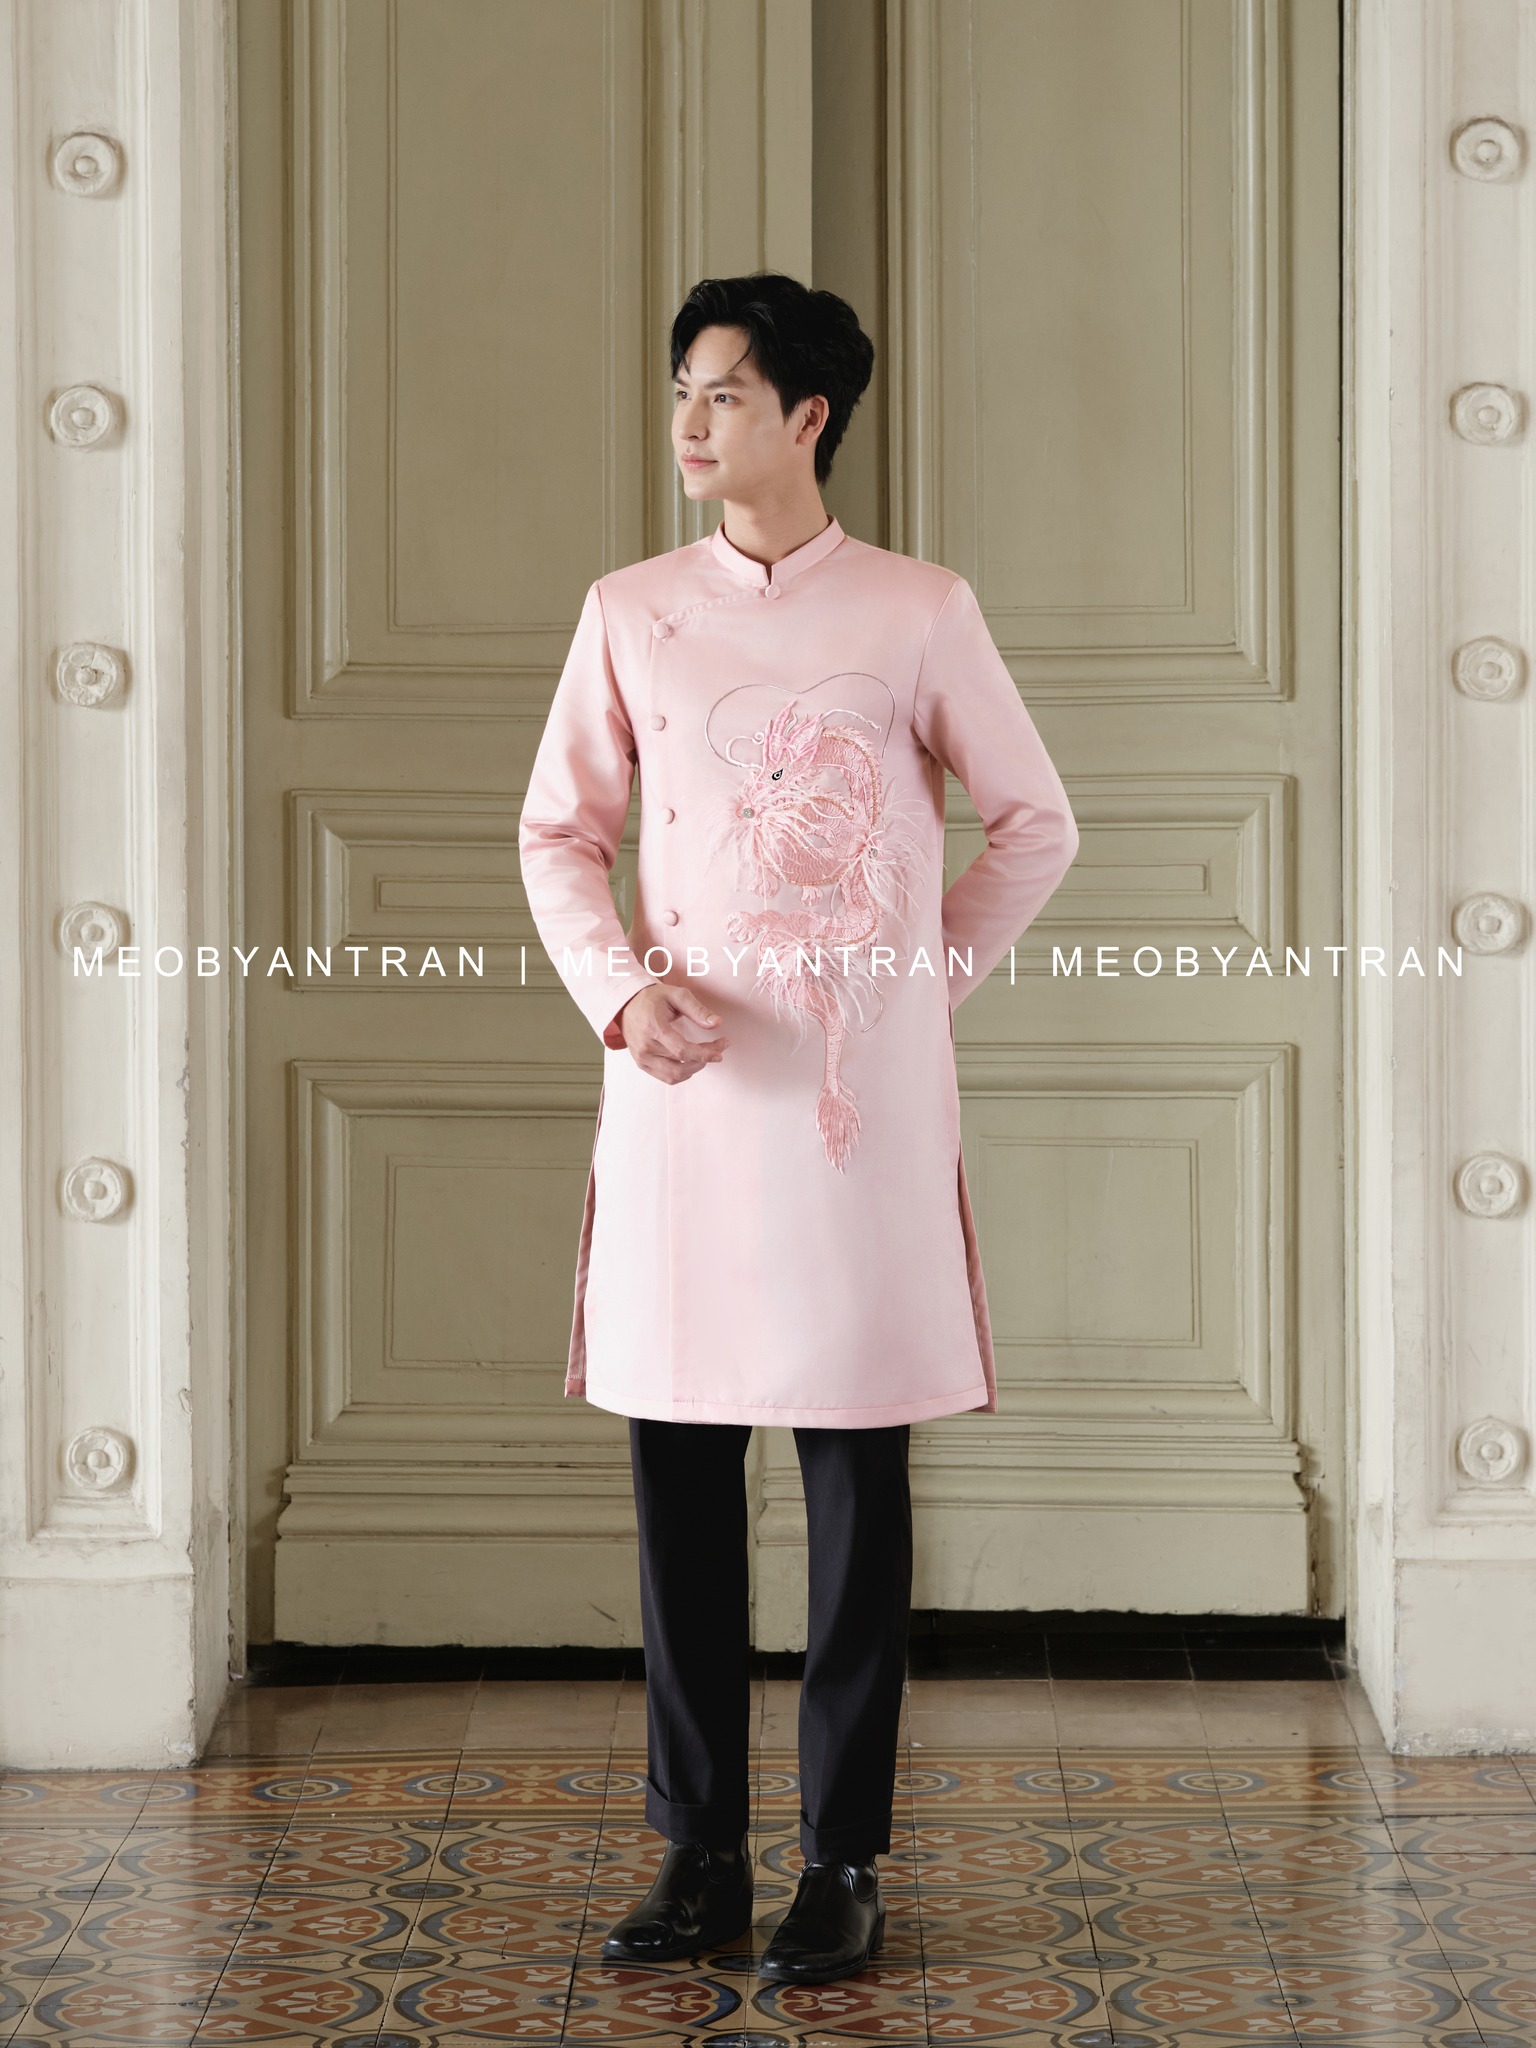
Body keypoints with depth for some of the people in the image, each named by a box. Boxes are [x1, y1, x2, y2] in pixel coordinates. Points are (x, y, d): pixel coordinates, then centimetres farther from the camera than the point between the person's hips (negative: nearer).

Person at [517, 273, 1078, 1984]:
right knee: (675, 1462, 4)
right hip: (680, 1076, 3)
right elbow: (557, 833, 11)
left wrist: (935, 972, 4)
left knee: (856, 1469, 1)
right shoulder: (630, 612, 8)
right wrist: (623, 990, -4)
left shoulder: (917, 612, 1)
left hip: (860, 1084, -2)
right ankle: (699, 1851, 15)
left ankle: (844, 1861, 11)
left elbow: (1034, 826, 10)